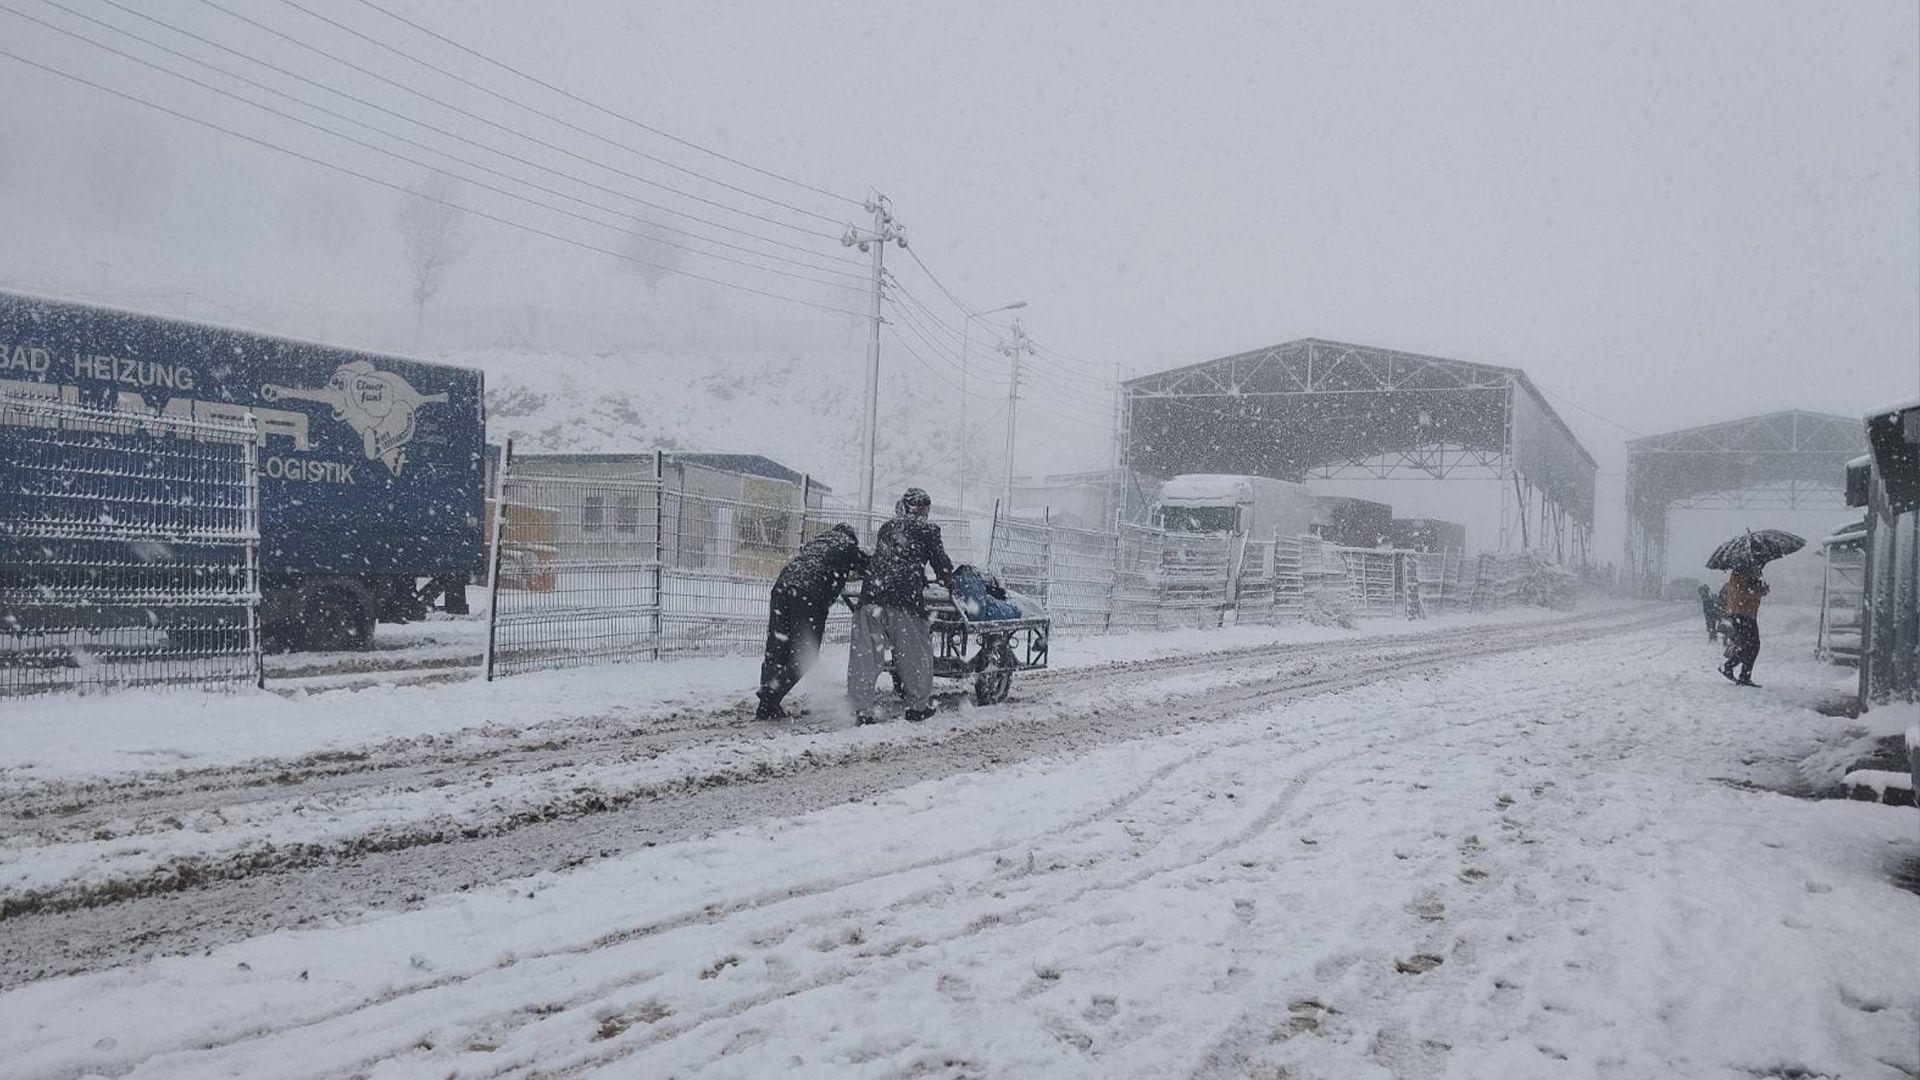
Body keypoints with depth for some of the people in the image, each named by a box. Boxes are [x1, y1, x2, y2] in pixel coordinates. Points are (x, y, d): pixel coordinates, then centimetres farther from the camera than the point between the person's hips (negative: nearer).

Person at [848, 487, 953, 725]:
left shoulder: (886, 527, 23)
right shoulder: (927, 529, 8)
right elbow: (940, 560, 8)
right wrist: (948, 578, 30)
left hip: (871, 593, 4)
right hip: (905, 597, -4)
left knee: (864, 654, 4)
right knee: (914, 653, 10)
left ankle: (861, 710, 1)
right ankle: (919, 706, 18)